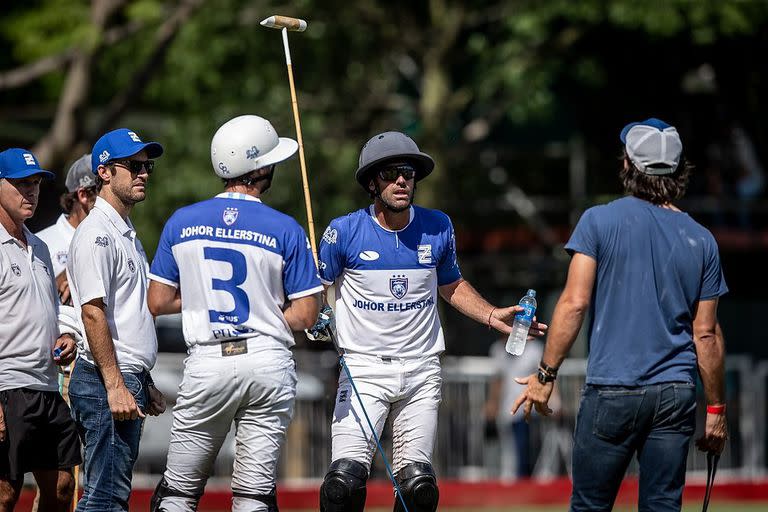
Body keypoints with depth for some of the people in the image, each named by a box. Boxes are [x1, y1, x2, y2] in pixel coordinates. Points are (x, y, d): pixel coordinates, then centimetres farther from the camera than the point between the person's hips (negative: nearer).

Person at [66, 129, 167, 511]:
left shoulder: (126, 234, 21)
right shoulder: (96, 233, -11)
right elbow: (93, 313, -19)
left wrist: (144, 383, 24)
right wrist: (116, 386, -23)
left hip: (126, 381, 10)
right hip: (106, 380, -10)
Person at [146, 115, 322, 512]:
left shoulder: (182, 222, 2)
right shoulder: (285, 230, -4)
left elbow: (158, 302, 5)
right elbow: (304, 316, -4)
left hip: (206, 363, 1)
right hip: (268, 363, -1)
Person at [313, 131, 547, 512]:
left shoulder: (437, 227, 3)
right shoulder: (344, 232, -7)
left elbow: (451, 286, 19)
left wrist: (492, 316, 5)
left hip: (421, 371, 3)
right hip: (363, 369, -3)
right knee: (346, 478, -17)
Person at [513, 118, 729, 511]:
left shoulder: (600, 221, -4)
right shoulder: (701, 240, 6)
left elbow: (575, 302, -9)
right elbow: (707, 334, 7)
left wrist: (546, 374, -3)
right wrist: (715, 410, 13)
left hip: (612, 391, -3)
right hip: (676, 394, 3)